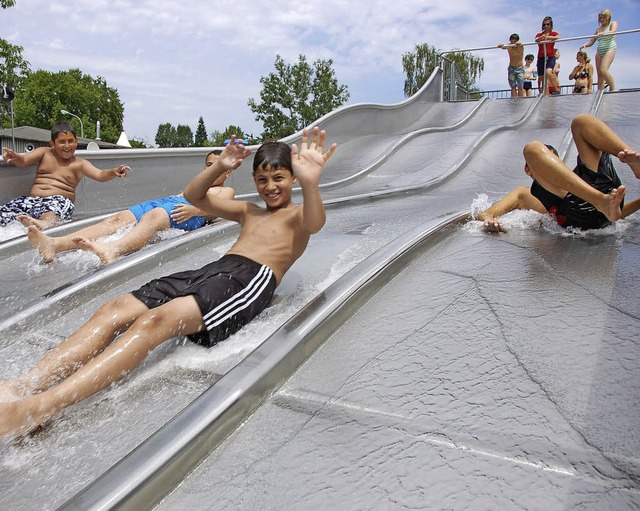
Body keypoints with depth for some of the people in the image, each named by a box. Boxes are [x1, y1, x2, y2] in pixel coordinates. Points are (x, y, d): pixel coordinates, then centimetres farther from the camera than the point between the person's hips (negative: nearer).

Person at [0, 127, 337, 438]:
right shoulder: (248, 211, 35)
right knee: (115, 310, -14)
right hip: (209, 270, 8)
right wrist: (219, 168, 12)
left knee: (155, 321, -31)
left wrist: (310, 183, -35)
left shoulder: (297, 214, 15)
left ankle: (36, 409, -42)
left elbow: (315, 223, -13)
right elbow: (193, 196, 31)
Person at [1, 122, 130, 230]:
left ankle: (43, 224, -72)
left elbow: (100, 175, -5)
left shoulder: (79, 164, 10)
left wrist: (114, 172, -28)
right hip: (32, 199, 5)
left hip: (59, 200, -5)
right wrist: (14, 157, -20)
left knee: (50, 215, -43)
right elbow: (23, 160, 6)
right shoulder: (44, 153, 18)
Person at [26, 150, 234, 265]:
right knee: (119, 218, -20)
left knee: (152, 218, -39)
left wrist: (194, 209, -17)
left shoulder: (226, 191, 24)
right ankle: (55, 245, -41)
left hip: (190, 214, -6)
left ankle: (112, 249, -70)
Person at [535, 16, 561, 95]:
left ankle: (557, 89, -17)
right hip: (541, 57, 3)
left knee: (548, 72, -30)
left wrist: (548, 37, -29)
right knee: (542, 77, -3)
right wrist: (541, 38, -31)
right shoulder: (539, 35, 16)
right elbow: (536, 40, -7)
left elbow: (558, 37, -12)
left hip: (550, 57, -3)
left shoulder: (554, 33, 11)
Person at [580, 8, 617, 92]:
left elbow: (613, 32, -15)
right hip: (599, 51, 6)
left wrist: (603, 33, -34)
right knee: (599, 73, -2)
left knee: (603, 70, -24)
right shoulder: (598, 29, 22)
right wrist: (585, 45, -5)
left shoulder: (613, 24, 7)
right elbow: (591, 42, 18)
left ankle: (613, 88, -13)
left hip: (609, 49, -6)